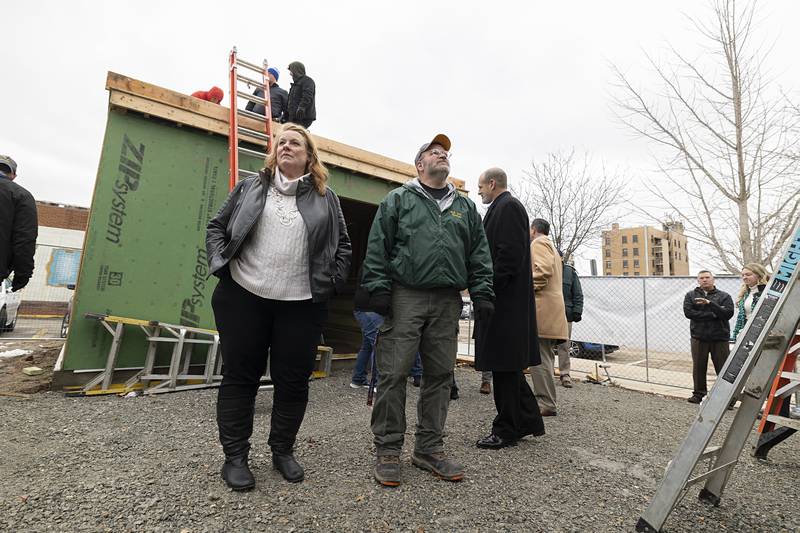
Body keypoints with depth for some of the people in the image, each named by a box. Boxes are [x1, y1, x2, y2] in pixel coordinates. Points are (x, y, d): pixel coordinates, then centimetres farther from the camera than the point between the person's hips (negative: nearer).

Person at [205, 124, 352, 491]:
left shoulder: (325, 197, 9)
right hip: (243, 298, 1)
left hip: (301, 305, 0)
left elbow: (342, 244, 11)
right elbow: (216, 227, 14)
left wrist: (333, 281, 1)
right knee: (239, 376, 7)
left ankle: (283, 451, 28)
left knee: (293, 380, 8)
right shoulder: (250, 188, 10)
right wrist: (221, 264, 0)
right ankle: (235, 456, 23)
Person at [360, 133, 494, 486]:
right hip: (405, 296, -4)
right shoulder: (398, 199, 9)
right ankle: (387, 450, 12)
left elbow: (479, 252, 16)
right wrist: (378, 288, -9)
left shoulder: (465, 206, 20)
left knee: (440, 375, 8)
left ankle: (429, 449, 22)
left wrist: (482, 292, 6)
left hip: (447, 302, 4)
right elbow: (377, 246, 1)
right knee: (394, 373, -3)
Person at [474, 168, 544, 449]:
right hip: (505, 300, 10)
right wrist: (486, 288, 17)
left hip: (504, 300, -10)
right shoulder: (506, 207, 20)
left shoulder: (507, 207, -9)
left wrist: (489, 288, -17)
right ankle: (528, 420, 29)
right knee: (506, 365, 16)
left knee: (504, 366, -1)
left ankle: (507, 431, 13)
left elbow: (509, 254, -20)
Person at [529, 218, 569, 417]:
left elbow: (543, 271, -19)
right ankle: (545, 400, 18)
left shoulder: (538, 243, -2)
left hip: (542, 308, -10)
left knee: (539, 357, -9)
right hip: (552, 308, 10)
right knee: (544, 357, 12)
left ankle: (546, 404, -6)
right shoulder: (551, 247, 29)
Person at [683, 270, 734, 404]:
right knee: (698, 367, 9)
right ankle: (699, 393, 20)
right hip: (699, 337, 1)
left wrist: (710, 303, -22)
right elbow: (688, 312, -8)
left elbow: (728, 313, -11)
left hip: (719, 337, -1)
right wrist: (713, 314, -10)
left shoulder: (724, 296, 5)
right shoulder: (690, 295, 7)